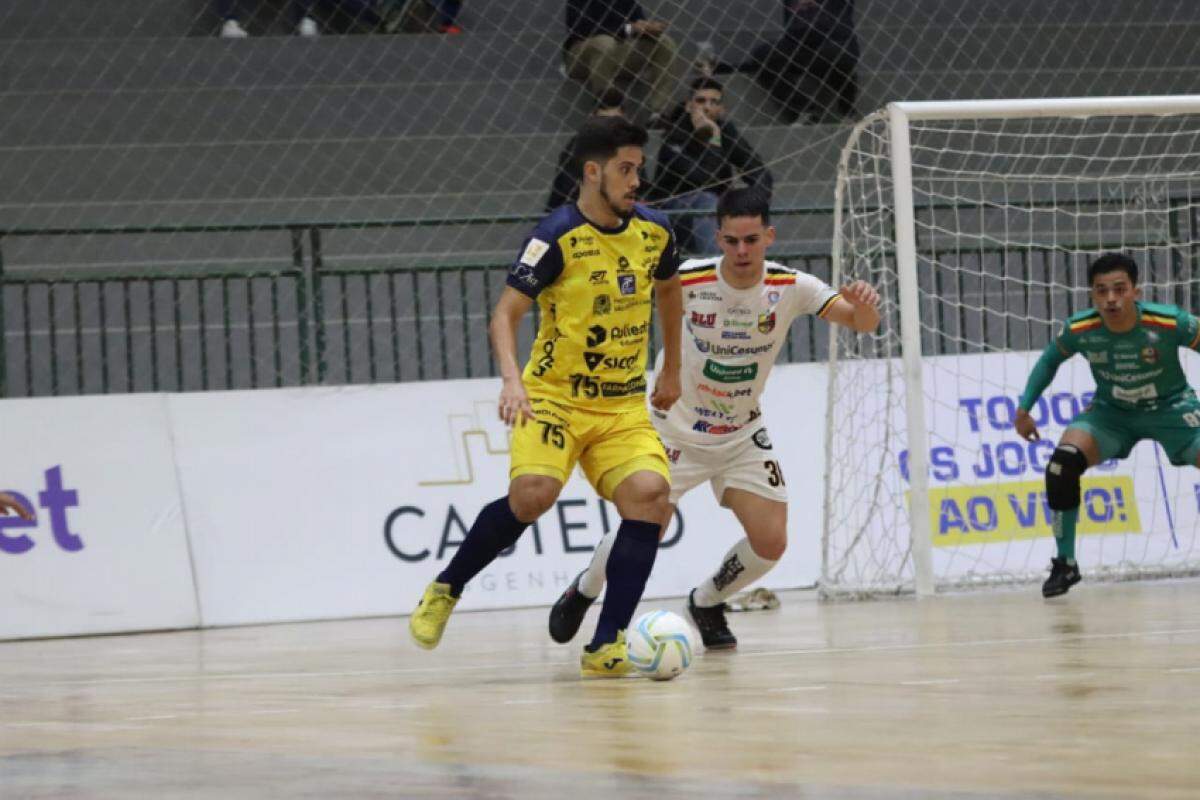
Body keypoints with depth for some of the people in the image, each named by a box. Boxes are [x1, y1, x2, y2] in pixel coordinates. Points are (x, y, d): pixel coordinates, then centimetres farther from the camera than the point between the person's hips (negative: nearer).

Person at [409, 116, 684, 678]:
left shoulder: (653, 231, 4)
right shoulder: (559, 236, -12)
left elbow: (668, 289, 26)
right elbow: (505, 314, -14)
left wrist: (671, 369, 29)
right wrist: (511, 379, -31)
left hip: (624, 406, 4)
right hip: (554, 396, -4)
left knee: (650, 494, -22)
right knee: (533, 494, -29)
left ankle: (606, 647, -18)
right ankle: (444, 590, -2)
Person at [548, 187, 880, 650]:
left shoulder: (790, 287, -15)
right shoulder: (687, 280, -20)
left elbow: (862, 323, -21)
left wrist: (863, 306, -44)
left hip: (743, 434, 2)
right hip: (677, 429, -2)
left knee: (770, 543, -9)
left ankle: (706, 602, 22)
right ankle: (584, 591, 26)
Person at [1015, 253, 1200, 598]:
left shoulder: (1171, 323, -30)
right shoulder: (1079, 330, -21)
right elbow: (1050, 360, 1)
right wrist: (1025, 408, 0)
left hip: (1172, 408, -2)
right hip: (1111, 412, 2)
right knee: (1063, 463, -21)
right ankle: (1065, 564, -4)